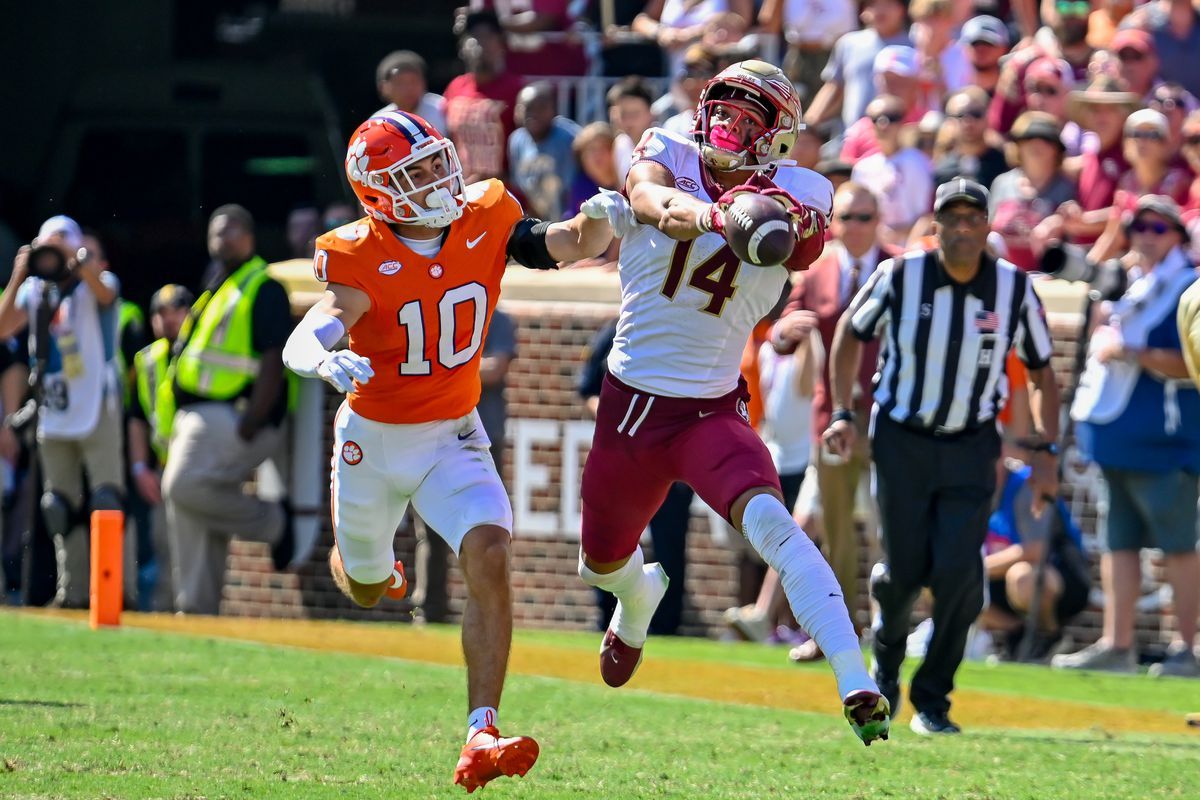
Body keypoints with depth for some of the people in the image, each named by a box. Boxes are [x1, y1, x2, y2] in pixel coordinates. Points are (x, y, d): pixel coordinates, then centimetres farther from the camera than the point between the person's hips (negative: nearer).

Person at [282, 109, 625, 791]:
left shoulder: (485, 222, -11)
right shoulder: (362, 260, -21)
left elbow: (576, 247, -11)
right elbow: (301, 343, -31)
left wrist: (598, 220, -34)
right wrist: (325, 362, -55)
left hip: (454, 438, 1)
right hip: (374, 439, -1)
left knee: (490, 557, -24)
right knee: (370, 591, 19)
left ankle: (482, 737, -26)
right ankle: (359, 553, 61)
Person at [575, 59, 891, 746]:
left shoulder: (794, 195, -7)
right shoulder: (669, 158, -5)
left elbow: (807, 250, -30)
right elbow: (651, 198, -30)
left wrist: (795, 225, -55)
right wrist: (712, 214, -52)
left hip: (713, 411, -3)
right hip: (631, 405, 3)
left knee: (769, 520, -30)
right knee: (603, 562, 21)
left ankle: (856, 686, -39)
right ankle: (641, 597, 60)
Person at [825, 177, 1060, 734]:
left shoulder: (1014, 289, -6)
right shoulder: (900, 277, -9)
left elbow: (1041, 372, 6)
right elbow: (851, 333, 7)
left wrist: (1046, 453, -2)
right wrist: (842, 412, -1)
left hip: (971, 446, 1)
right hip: (902, 442, -1)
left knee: (959, 574, -12)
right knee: (906, 571, -2)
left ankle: (931, 701, 4)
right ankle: (886, 657, 33)